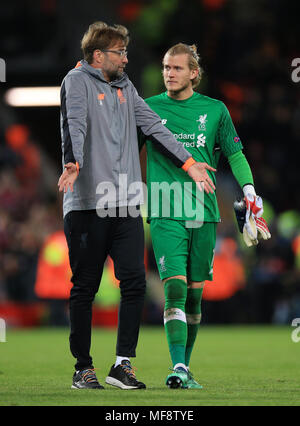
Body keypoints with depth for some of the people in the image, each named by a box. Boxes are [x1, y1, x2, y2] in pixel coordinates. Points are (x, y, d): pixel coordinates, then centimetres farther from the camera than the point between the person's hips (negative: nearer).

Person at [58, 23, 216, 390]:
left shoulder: (124, 87, 20)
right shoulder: (77, 81, -2)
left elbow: (153, 126, 22)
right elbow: (74, 123, -19)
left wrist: (188, 163, 17)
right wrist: (73, 162, -37)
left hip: (126, 207, 6)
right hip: (87, 204, -6)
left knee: (134, 282, -3)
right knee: (84, 288, 1)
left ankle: (122, 364, 1)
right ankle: (83, 368, 9)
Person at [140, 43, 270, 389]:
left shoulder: (215, 110, 8)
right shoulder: (148, 108, 5)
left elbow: (234, 154, 12)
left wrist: (249, 189, 2)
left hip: (203, 214, 2)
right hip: (165, 214, -2)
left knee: (194, 293, 6)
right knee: (175, 288, -16)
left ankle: (185, 368, 18)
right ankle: (177, 368, -20)